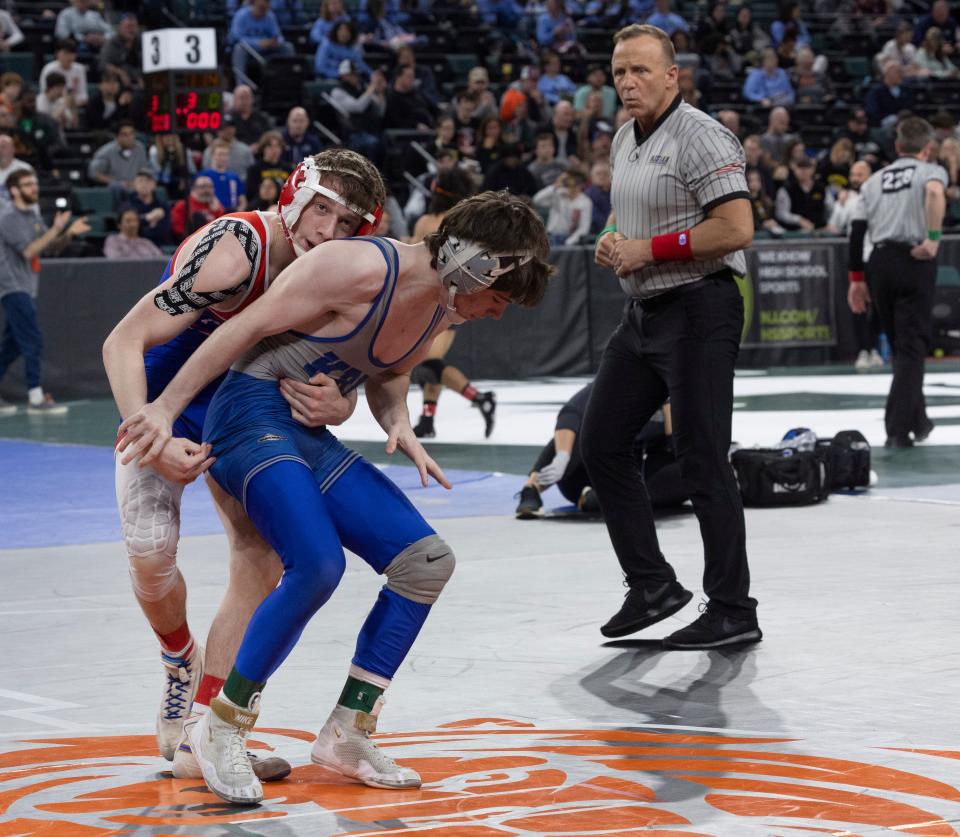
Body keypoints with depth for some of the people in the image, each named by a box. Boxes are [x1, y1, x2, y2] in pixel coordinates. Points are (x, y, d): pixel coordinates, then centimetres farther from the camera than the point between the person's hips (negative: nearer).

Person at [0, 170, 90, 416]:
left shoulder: (32, 216, 14)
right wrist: (55, 229, -23)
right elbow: (29, 251, -20)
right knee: (33, 341, -14)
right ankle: (36, 398, -15)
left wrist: (69, 233, -4)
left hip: (26, 289, 9)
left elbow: (53, 247, 14)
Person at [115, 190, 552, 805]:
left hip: (312, 440, 9)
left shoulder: (443, 309, 7)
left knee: (427, 561, 1)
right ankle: (221, 731, -12)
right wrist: (167, 408, -16)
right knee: (318, 565, -29)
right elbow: (246, 328, -17)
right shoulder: (362, 269, -20)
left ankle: (347, 735, 9)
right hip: (254, 414, -9)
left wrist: (399, 424, -1)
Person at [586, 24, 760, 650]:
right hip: (643, 312, 10)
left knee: (703, 463, -7)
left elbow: (736, 227, -22)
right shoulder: (625, 140, 14)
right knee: (601, 443, 9)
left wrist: (648, 250, -19)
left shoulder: (700, 137, -14)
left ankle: (733, 613, 0)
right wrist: (612, 242, 7)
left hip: (698, 312, -10)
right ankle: (652, 585, 18)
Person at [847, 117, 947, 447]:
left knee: (901, 345, 18)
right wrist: (933, 238, -18)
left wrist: (856, 279, 16)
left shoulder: (874, 180, 17)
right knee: (911, 348, -3)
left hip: (879, 263, 5)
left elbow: (856, 231, 12)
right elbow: (935, 193, -23)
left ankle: (917, 420, 28)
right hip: (915, 261, -5)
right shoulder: (930, 171, 2)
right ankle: (898, 429, -11)